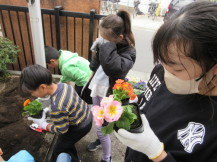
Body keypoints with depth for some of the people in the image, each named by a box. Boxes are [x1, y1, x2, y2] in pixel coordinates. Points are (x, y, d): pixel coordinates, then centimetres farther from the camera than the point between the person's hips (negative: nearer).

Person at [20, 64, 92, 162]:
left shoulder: (56, 107, -38)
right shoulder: (62, 85, -14)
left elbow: (62, 130, -22)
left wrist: (43, 125, -10)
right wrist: (49, 109, -1)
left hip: (80, 127, -8)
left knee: (58, 152, 14)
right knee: (66, 142, 31)